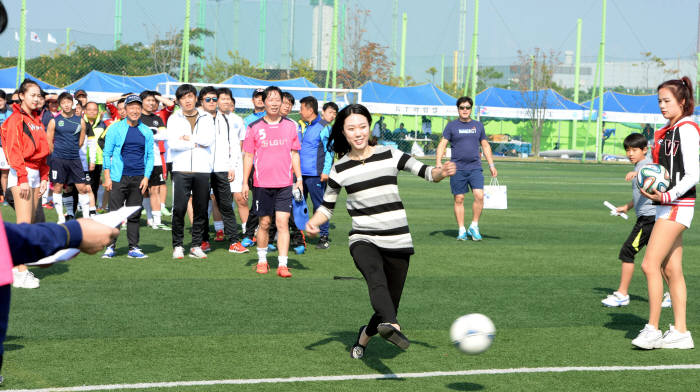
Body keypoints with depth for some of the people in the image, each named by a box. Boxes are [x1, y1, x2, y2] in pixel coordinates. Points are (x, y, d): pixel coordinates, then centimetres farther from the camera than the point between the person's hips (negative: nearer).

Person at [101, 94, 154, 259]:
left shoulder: (146, 132, 10)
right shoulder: (115, 128, 3)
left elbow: (150, 156, 11)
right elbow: (107, 153, 3)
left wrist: (146, 177, 1)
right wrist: (107, 177, -4)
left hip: (139, 180, 2)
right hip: (118, 178, -2)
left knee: (134, 215, 5)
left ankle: (133, 248, 9)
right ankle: (110, 247, 3)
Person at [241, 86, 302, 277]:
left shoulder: (290, 126, 6)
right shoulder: (254, 127, 2)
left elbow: (294, 154, 12)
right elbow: (248, 156, 6)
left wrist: (299, 179, 6)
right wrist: (245, 183, 3)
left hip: (285, 184, 0)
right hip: (262, 183, 0)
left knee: (283, 223, -6)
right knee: (264, 223, 6)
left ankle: (282, 264, -6)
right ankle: (262, 260, 23)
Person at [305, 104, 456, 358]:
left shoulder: (389, 155, 2)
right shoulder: (340, 169, 4)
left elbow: (425, 172, -1)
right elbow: (327, 206, 13)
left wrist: (441, 172, -24)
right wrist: (313, 222, -8)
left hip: (397, 241, 2)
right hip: (363, 240, -1)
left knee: (390, 306, 6)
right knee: (376, 277, -35)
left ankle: (364, 336, 38)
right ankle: (392, 327, -60)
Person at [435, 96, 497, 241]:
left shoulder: (478, 125, 13)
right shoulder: (451, 126, 5)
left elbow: (485, 146, 20)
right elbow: (442, 144, 0)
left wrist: (491, 165, 16)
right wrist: (438, 162, -14)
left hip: (475, 168, 2)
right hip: (457, 169, -1)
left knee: (479, 196, -14)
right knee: (459, 199, 0)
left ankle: (474, 226, 0)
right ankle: (462, 230, 9)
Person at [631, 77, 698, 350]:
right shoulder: (668, 131, 17)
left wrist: (668, 196, -26)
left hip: (678, 205, -10)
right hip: (667, 205, 10)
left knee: (650, 265, -14)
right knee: (671, 269, 9)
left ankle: (652, 329, -9)